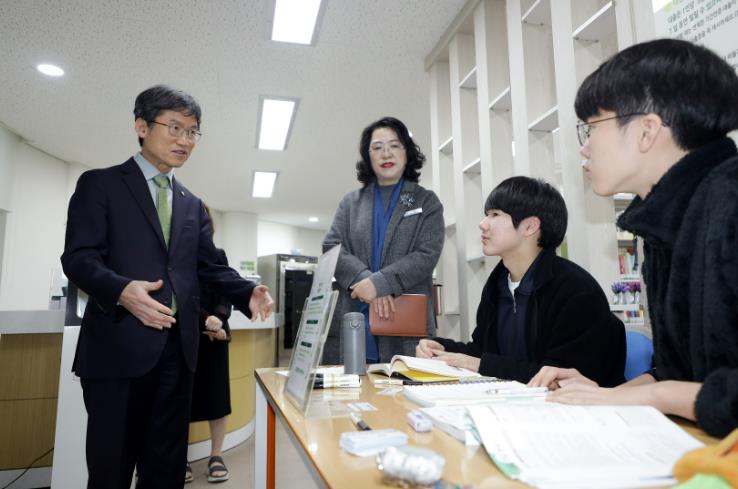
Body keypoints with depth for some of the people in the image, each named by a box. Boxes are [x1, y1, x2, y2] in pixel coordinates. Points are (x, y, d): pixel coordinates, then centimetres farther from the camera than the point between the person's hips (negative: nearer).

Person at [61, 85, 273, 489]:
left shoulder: (192, 204, 17)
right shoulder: (100, 184, 1)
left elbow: (209, 266, 10)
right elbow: (78, 257, -8)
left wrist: (248, 293, -9)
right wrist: (121, 289, -28)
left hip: (177, 346, 5)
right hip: (119, 345, -4)